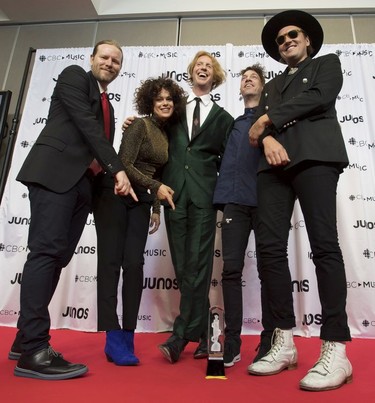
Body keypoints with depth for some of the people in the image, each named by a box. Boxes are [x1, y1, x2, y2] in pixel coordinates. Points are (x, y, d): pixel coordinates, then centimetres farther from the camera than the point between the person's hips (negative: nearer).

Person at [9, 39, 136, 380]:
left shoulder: (107, 106, 29)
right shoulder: (74, 75, 7)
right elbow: (87, 125, -7)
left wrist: (114, 178, 11)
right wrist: (118, 169, -12)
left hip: (81, 182, 8)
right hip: (56, 172, -8)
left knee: (57, 257, 2)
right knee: (46, 252, -15)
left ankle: (26, 339, 9)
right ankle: (34, 351, -14)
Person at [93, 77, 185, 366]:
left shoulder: (167, 135, 15)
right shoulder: (140, 125, -6)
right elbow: (125, 164, -14)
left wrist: (157, 209, 14)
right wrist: (157, 187, -14)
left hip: (140, 201, 6)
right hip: (114, 195, -5)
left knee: (134, 264, -5)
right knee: (111, 262, -6)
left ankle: (127, 336, 2)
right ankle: (113, 338, -2)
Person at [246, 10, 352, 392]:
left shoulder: (327, 63, 23)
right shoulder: (272, 85, 34)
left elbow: (319, 98, 1)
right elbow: (258, 124, 18)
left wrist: (271, 119, 3)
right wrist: (267, 138, -6)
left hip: (314, 155, -4)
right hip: (275, 163, 5)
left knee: (324, 245, -15)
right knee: (270, 247, -8)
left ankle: (334, 350, -12)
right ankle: (284, 342, -2)